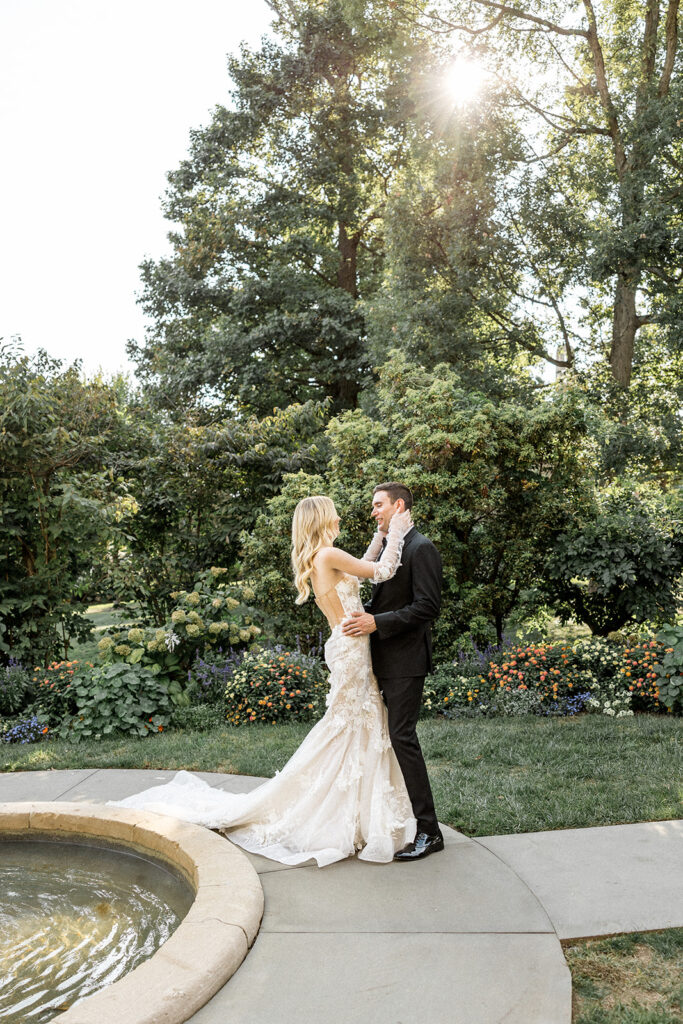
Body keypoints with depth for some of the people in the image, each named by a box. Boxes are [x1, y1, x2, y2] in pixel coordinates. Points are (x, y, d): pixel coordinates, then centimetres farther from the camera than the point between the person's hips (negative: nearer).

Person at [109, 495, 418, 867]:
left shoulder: (316, 560, 12)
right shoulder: (327, 554, -16)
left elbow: (363, 568, 23)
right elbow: (382, 572, -13)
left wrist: (381, 535, 17)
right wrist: (395, 532, -1)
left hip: (349, 649, 9)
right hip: (350, 648, -9)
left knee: (362, 727, 15)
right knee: (351, 728, -1)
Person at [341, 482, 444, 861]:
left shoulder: (421, 549, -12)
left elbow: (428, 606, -18)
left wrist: (377, 623, -21)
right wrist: (363, 613, 3)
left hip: (406, 661, -9)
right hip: (385, 660, 9)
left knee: (402, 737, -8)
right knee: (393, 736, 15)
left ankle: (428, 831, 1)